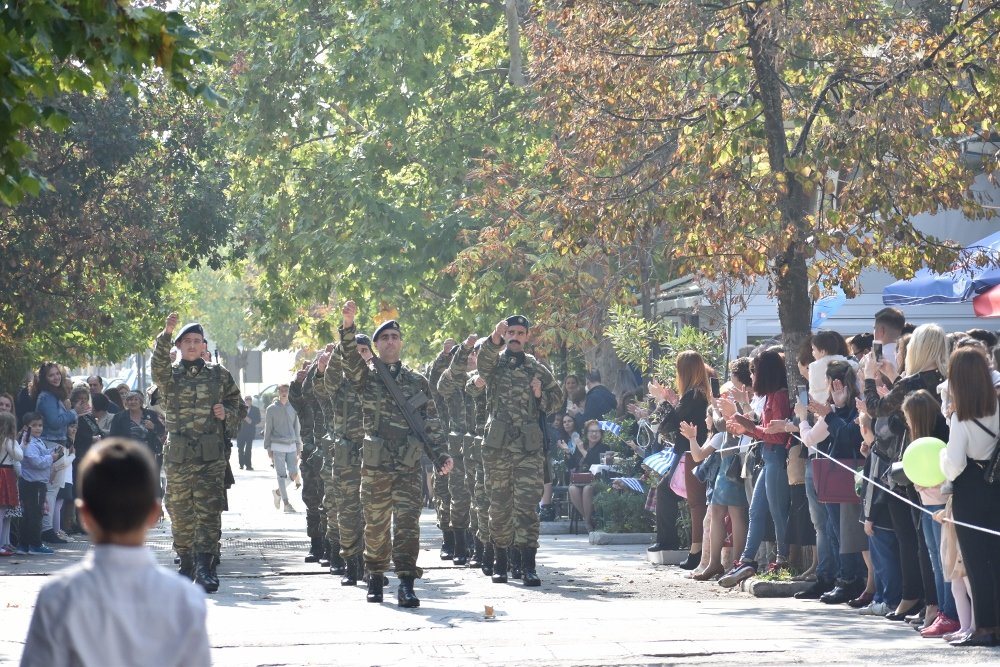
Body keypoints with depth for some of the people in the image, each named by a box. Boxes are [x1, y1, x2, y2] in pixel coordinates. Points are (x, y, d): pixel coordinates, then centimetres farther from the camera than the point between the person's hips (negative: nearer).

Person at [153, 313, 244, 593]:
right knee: (180, 512, 4)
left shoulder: (218, 375, 11)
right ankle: (186, 563, 16)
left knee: (209, 511, -11)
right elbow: (158, 364, -16)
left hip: (211, 455, -1)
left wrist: (226, 413, -5)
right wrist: (166, 334, -31)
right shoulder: (169, 375, 7)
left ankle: (205, 566, -15)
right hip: (178, 455, 1)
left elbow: (238, 405, 18)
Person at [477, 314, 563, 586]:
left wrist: (541, 395, -2)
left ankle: (526, 565, -11)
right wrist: (495, 338, -38)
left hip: (529, 447, 0)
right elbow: (484, 360, -18)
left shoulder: (537, 368, 14)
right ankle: (500, 562, 15)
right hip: (497, 445, 0)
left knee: (527, 505, -8)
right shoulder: (495, 363, 7)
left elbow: (557, 399, 21)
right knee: (499, 505, 6)